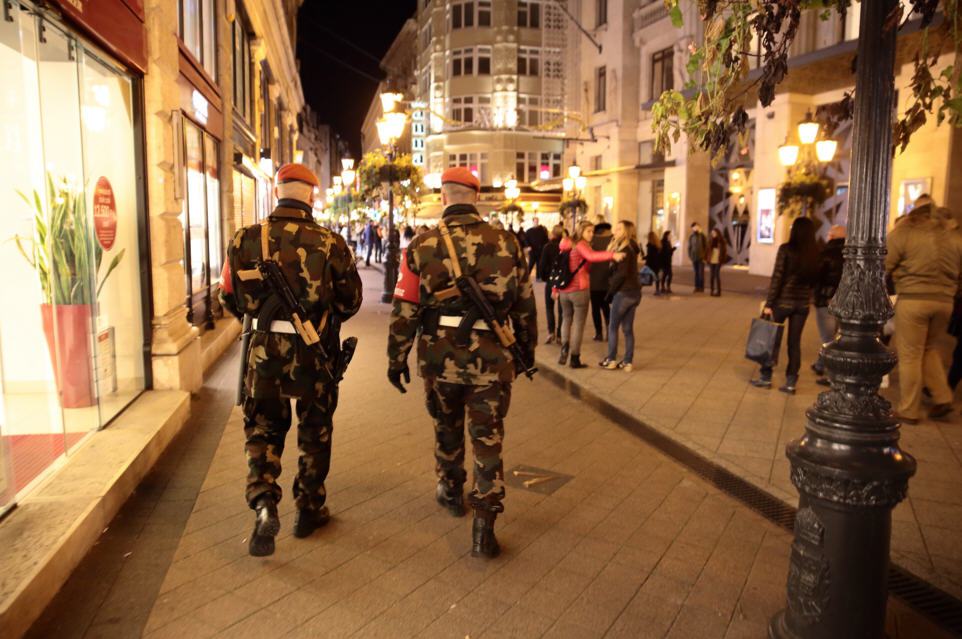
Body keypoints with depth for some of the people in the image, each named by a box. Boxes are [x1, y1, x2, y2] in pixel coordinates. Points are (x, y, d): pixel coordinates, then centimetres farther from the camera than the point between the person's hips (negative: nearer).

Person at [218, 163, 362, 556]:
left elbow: (230, 299, 5)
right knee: (314, 433, 16)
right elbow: (350, 301, -1)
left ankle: (264, 505, -1)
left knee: (262, 430, 16)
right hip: (315, 352, -1)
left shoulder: (246, 240, -5)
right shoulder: (330, 243, -10)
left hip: (265, 350, 1)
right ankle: (309, 510, 28)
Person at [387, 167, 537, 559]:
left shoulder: (423, 246, -3)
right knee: (488, 439, 6)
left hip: (440, 354, 1)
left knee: (447, 427, 22)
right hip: (491, 356, 0)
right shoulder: (507, 243, 1)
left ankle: (451, 492, 43)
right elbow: (525, 304, 7)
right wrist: (528, 348, 20)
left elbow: (405, 309, -2)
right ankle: (484, 524, 5)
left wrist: (396, 358, 8)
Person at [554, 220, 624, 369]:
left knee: (566, 320, 23)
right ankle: (575, 358, 7)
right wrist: (612, 255, -44)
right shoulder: (581, 245, -10)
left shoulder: (567, 246, 14)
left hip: (564, 290, 7)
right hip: (579, 290, -7)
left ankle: (564, 353, 15)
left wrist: (556, 288, 22)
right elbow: (592, 256, -32)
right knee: (578, 324, 3)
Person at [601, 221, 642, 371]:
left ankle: (611, 360, 9)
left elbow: (621, 273, -21)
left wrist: (610, 290, -13)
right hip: (634, 292, 9)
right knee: (628, 329, 10)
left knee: (613, 327, 4)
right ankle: (627, 362, 12)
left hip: (624, 292, -9)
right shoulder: (631, 247, 15)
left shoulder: (625, 249, -14)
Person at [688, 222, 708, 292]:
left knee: (701, 273, -4)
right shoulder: (691, 237, 7)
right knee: (696, 273, 7)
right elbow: (689, 247, 12)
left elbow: (706, 247, -3)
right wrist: (690, 256, 3)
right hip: (694, 258, 3)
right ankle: (697, 287, 12)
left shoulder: (702, 236, -3)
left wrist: (705, 257, -8)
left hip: (701, 258, -3)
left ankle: (701, 287, 1)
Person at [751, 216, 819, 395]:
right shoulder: (815, 253, 1)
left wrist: (769, 303, -11)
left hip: (783, 301, -4)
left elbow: (777, 277, -13)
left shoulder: (786, 249, -10)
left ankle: (766, 378, 14)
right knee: (794, 342, 9)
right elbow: (814, 279, 4)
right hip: (803, 303, 4)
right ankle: (791, 383, 12)